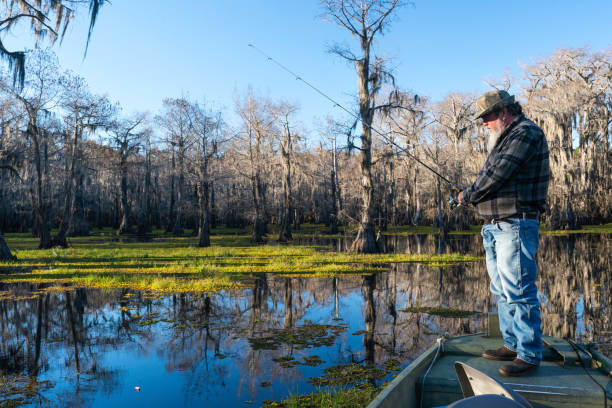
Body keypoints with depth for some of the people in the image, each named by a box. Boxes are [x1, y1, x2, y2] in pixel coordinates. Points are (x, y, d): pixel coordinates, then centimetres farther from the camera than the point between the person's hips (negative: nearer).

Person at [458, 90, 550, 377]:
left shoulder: (526, 133, -8)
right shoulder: (504, 139, 23)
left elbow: (497, 175, -17)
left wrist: (468, 196, -4)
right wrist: (472, 195, 2)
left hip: (515, 225, -10)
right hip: (494, 226, 10)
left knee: (519, 291, -7)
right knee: (502, 291, 14)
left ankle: (529, 354, 3)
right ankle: (512, 344, 24)